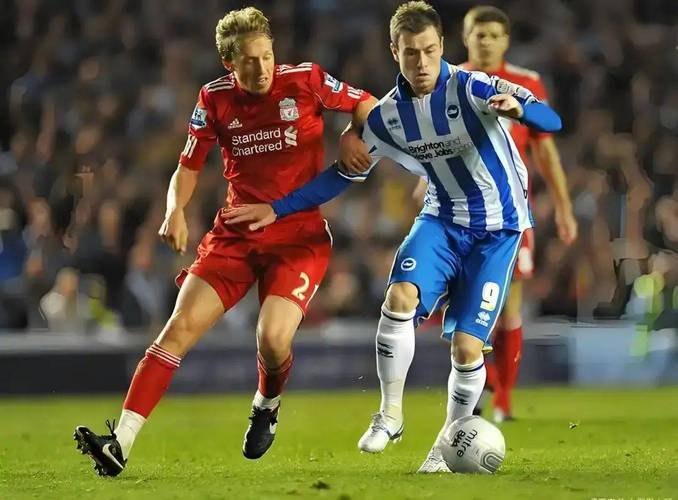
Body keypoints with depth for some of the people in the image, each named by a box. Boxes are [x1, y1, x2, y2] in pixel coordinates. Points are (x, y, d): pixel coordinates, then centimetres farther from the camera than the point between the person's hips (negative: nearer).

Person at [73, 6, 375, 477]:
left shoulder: (306, 80, -7)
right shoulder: (215, 99, 1)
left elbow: (369, 107, 8)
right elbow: (189, 165, 11)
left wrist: (351, 139, -12)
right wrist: (176, 211, -8)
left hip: (300, 235, -3)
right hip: (236, 234, 3)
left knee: (273, 339, -22)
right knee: (181, 326, -12)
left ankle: (268, 404, 16)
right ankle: (120, 444, -15)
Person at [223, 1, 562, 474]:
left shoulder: (471, 88, -18)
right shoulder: (388, 115, -3)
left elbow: (551, 121, -26)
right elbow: (344, 173, 9)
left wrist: (518, 106, -50)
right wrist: (276, 209, 4)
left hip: (497, 229, -3)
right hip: (443, 219, 3)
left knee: (466, 345, -10)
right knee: (401, 296, -25)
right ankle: (390, 414, -10)